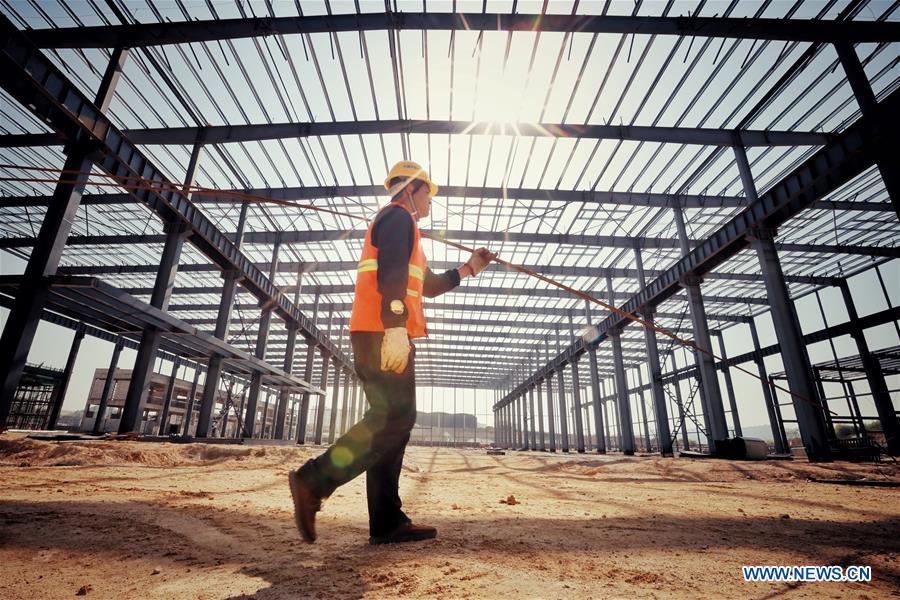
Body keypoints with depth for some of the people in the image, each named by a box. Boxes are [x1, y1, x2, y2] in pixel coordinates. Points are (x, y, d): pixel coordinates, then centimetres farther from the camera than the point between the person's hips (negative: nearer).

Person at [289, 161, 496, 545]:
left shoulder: (396, 222, 33)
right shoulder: (398, 216, 3)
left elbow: (425, 284, 37)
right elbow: (390, 273, -16)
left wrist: (467, 269, 37)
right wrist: (396, 329, -26)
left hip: (379, 335, 10)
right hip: (383, 333, -10)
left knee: (390, 421, 5)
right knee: (395, 418, -13)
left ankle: (388, 523, 8)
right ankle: (314, 480, -12)